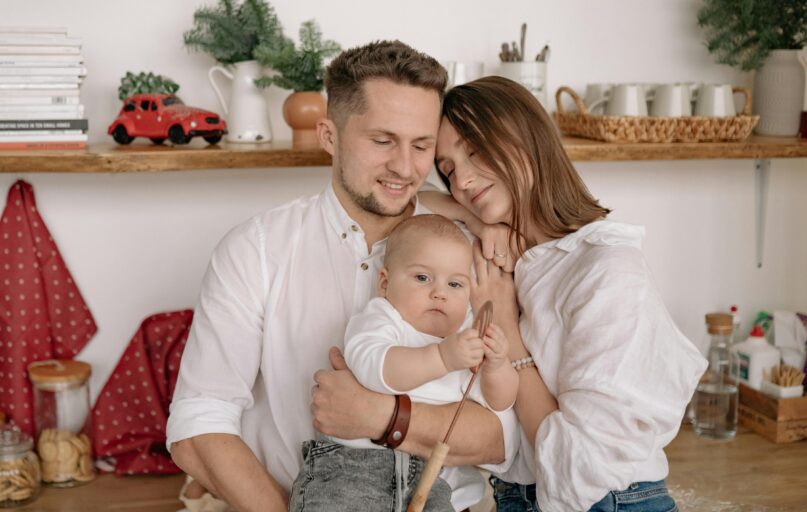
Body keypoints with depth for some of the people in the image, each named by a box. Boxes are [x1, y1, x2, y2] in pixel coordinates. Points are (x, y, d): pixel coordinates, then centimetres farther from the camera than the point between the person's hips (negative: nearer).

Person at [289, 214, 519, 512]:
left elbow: (498, 403, 12)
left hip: (427, 475, 5)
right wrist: (442, 357, -36)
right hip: (353, 462, -4)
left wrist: (497, 366, -10)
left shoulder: (466, 336, 15)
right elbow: (373, 367, -26)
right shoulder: (378, 321, -3)